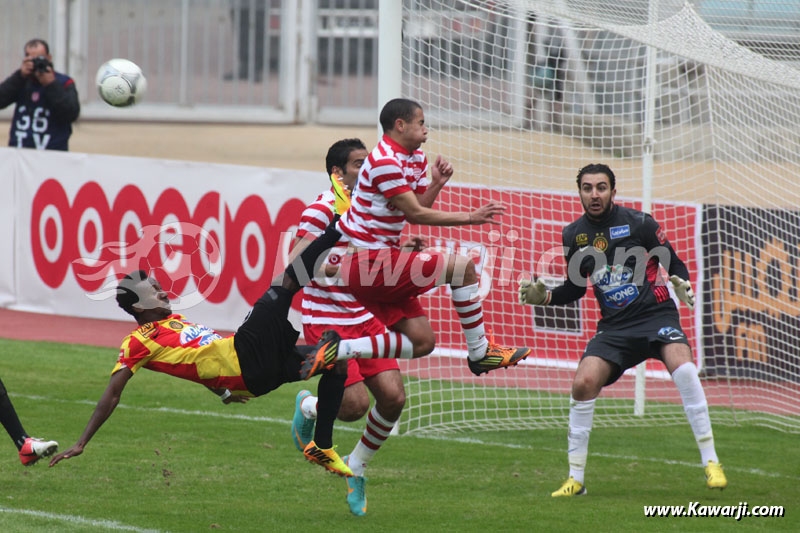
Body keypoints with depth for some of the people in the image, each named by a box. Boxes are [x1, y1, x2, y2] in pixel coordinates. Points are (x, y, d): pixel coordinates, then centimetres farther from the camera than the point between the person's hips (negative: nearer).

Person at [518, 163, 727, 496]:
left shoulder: (639, 223, -5)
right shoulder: (574, 236, 6)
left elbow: (673, 263, 3)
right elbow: (575, 288, 19)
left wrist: (680, 283, -18)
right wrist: (543, 296, 2)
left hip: (656, 313, -3)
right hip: (614, 325, 3)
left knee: (683, 367, -29)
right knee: (583, 383, -16)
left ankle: (710, 462, -20)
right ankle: (575, 478, -1)